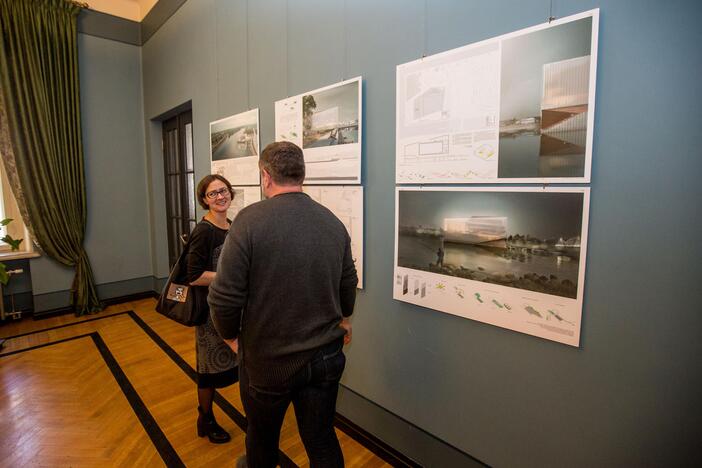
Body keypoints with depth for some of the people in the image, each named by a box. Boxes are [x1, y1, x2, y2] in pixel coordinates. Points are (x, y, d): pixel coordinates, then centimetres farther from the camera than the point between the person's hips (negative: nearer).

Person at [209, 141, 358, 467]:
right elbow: (348, 284, 7)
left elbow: (225, 296, -18)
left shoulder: (251, 219, -19)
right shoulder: (334, 222, -4)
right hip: (326, 356, 4)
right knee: (322, 440, 20)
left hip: (268, 358, -3)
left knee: (262, 434, 25)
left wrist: (230, 334, 4)